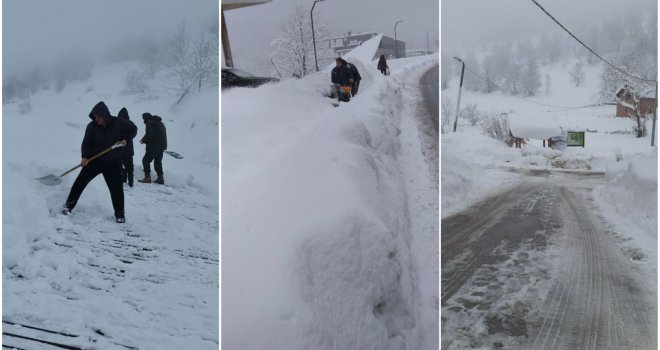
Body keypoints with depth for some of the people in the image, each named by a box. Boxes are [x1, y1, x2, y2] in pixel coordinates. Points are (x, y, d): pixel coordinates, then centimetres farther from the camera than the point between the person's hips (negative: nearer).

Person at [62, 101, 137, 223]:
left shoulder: (119, 123, -12)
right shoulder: (92, 126, -11)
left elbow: (133, 129, 3)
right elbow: (86, 143, -7)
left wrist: (126, 139, -12)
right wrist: (85, 156, -22)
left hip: (113, 163, -1)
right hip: (94, 160, 1)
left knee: (116, 188, 0)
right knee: (80, 181, -1)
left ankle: (119, 213, 14)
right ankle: (69, 205, 15)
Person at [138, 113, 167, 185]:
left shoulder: (150, 123, -7)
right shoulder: (160, 123, 21)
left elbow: (149, 134, -20)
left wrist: (143, 140, -4)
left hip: (153, 146, -9)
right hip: (161, 146, 9)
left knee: (146, 160, -2)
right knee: (158, 161, 14)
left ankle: (147, 177, -9)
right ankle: (160, 178, 12)